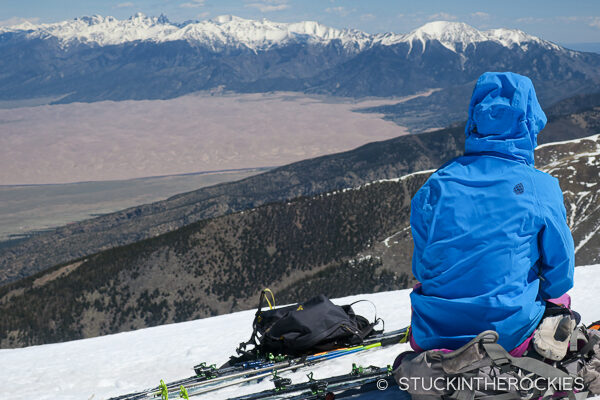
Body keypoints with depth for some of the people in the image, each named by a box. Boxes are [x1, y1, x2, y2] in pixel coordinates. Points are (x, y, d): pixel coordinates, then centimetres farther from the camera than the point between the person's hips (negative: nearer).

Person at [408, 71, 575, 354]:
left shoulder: (437, 184, -2)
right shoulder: (541, 188, -7)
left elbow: (421, 268, 6)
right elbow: (561, 275, 1)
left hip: (434, 336, 1)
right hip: (507, 334, -1)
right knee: (561, 299, 31)